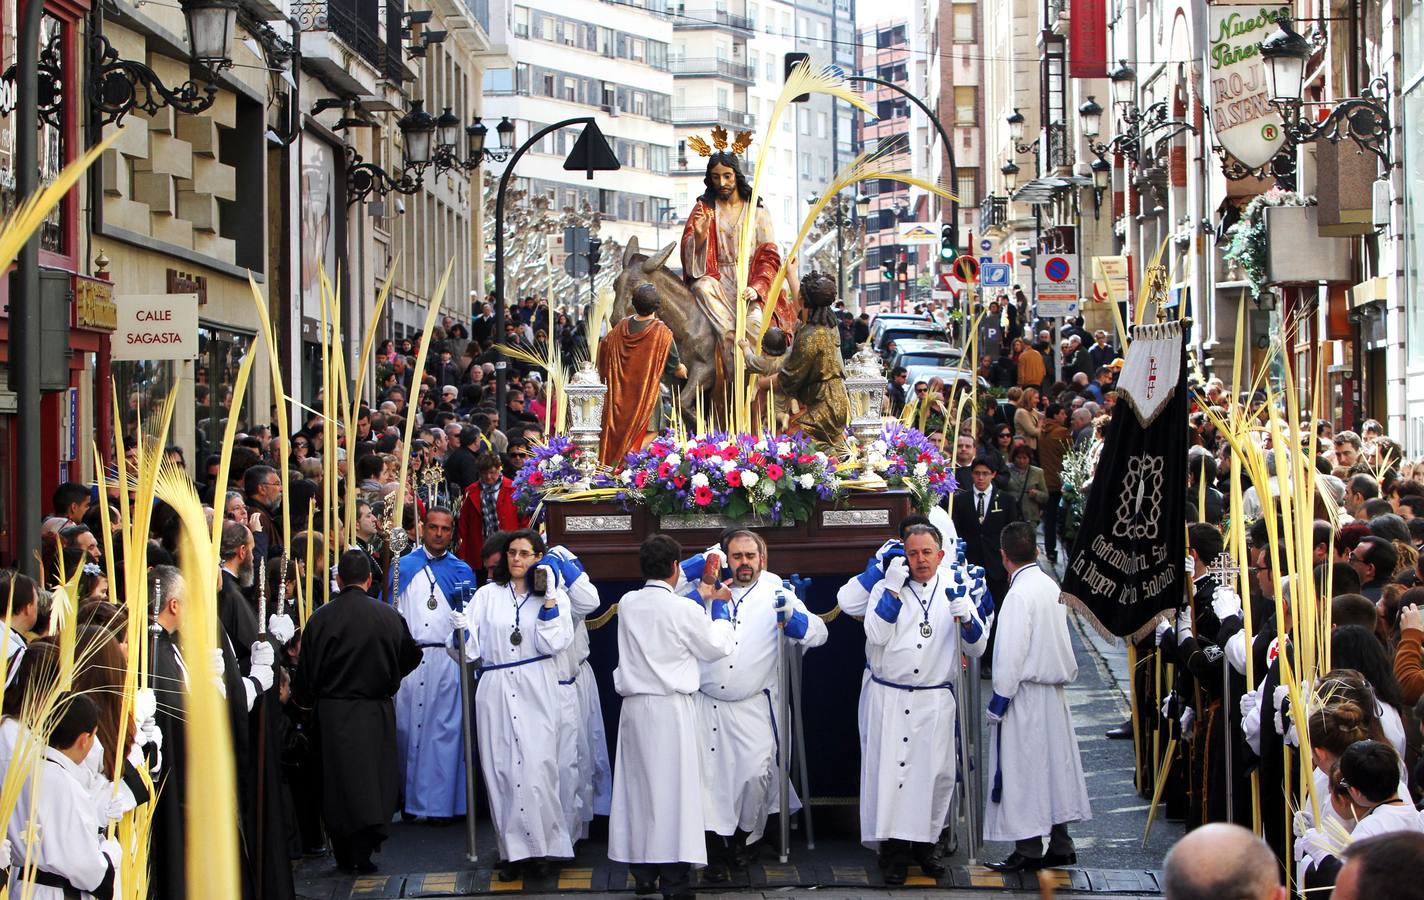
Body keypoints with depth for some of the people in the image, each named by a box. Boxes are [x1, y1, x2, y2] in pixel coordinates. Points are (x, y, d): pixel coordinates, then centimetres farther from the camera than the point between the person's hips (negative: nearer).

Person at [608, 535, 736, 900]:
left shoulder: (628, 603, 4)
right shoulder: (684, 610, -12)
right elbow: (717, 647, 2)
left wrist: (701, 600, 31)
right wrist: (720, 606, 17)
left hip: (634, 706, 6)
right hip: (671, 708, -6)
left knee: (638, 787, 10)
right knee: (673, 788, -3)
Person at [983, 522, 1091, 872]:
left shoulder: (1019, 594, -18)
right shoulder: (1051, 587, 7)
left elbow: (1012, 655, -20)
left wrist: (999, 700, -14)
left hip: (1025, 696, -8)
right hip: (1053, 694, 8)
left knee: (1023, 770, -1)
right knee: (1054, 764, 13)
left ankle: (1029, 851, 3)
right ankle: (1060, 845, 19)